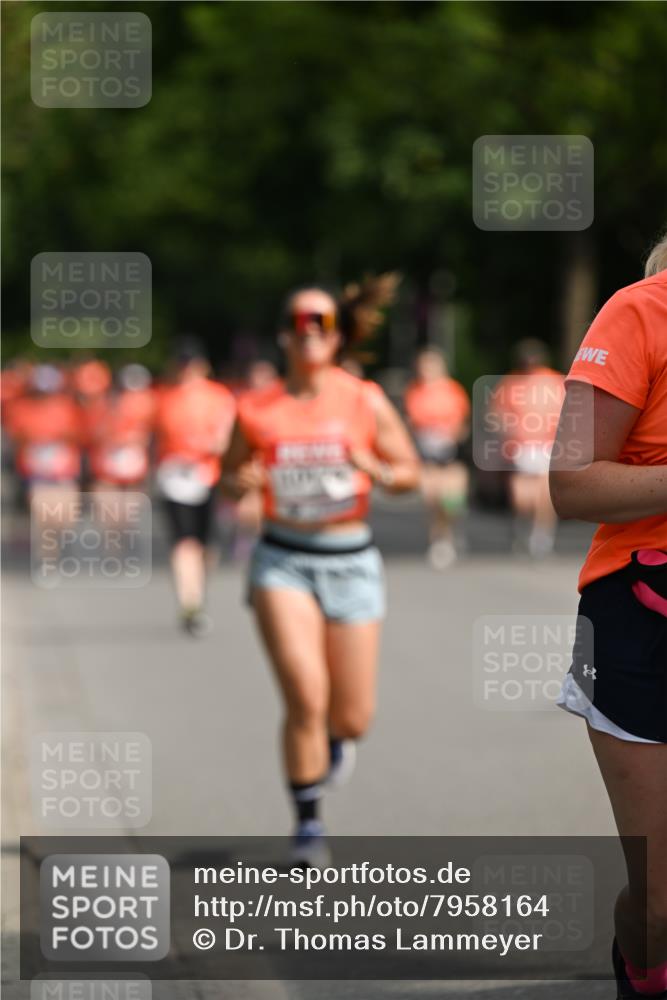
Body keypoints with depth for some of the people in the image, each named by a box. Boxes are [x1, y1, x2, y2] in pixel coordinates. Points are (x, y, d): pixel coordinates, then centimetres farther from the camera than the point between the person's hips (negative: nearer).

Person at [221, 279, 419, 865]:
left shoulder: (365, 402, 0)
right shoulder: (256, 411, 1)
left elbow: (410, 473, 5)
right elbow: (230, 478, 13)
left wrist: (376, 470, -16)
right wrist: (242, 483, -10)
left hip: (350, 562, 1)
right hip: (283, 560, -1)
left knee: (353, 717, 4)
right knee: (305, 696, -18)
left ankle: (334, 738, 44)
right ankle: (308, 823, 0)